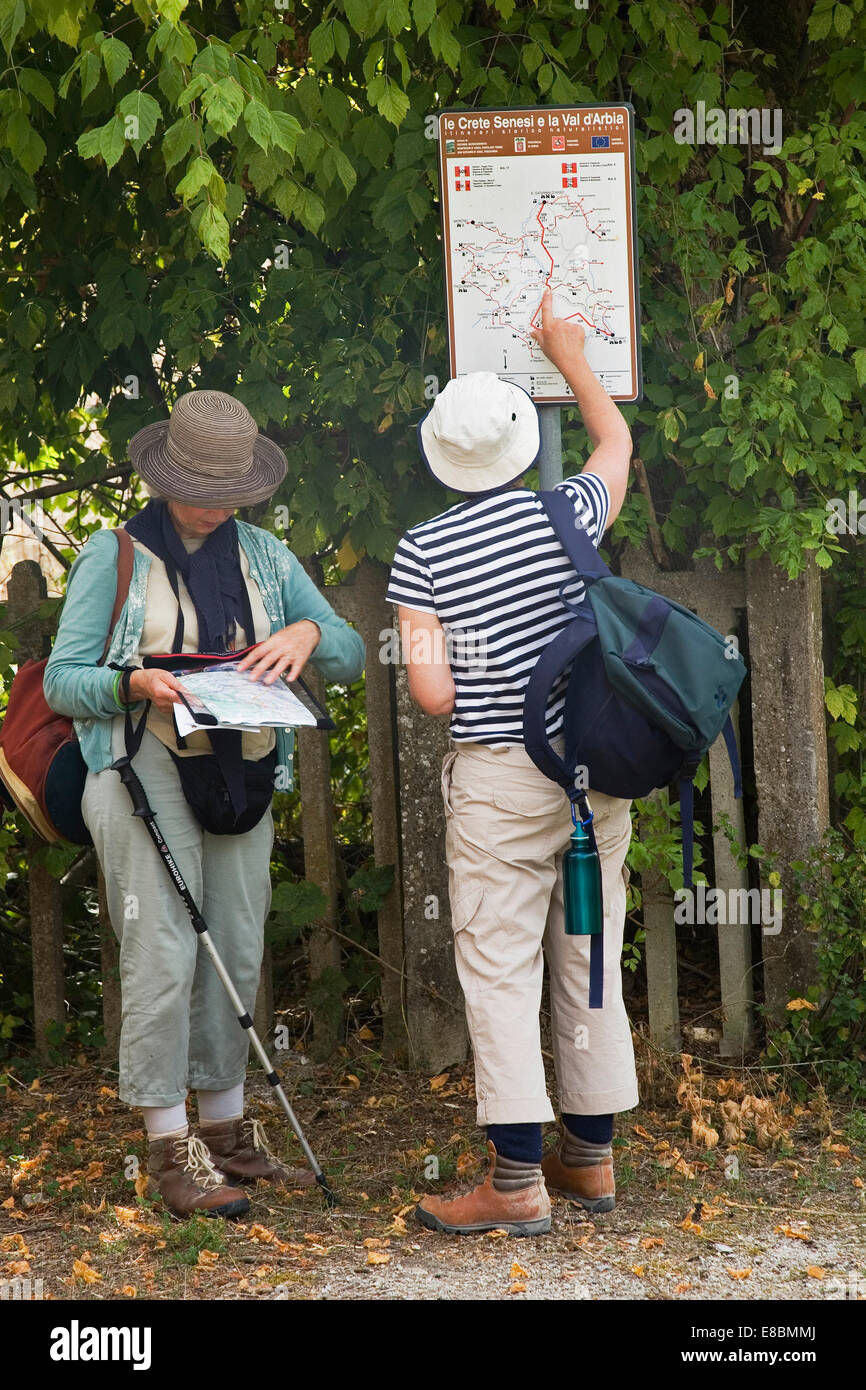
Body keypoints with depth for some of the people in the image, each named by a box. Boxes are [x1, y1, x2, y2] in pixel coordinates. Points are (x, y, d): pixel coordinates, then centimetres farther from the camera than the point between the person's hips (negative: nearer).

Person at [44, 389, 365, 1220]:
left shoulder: (264, 558, 13)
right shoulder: (114, 557, 0)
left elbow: (351, 654, 12)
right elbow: (62, 681, -2)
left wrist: (308, 633, -10)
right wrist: (138, 684, -20)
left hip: (240, 776, 5)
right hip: (146, 774, -5)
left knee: (236, 958, 8)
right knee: (162, 957, -9)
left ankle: (226, 1131, 19)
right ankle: (170, 1149, -3)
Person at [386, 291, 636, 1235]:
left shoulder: (423, 553, -7)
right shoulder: (566, 516, 1)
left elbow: (434, 695, -11)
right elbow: (616, 441, 24)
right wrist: (569, 356, 36)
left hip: (498, 781, -4)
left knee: (499, 972, -1)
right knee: (589, 963, 12)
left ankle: (517, 1180, -3)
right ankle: (591, 1156, 20)